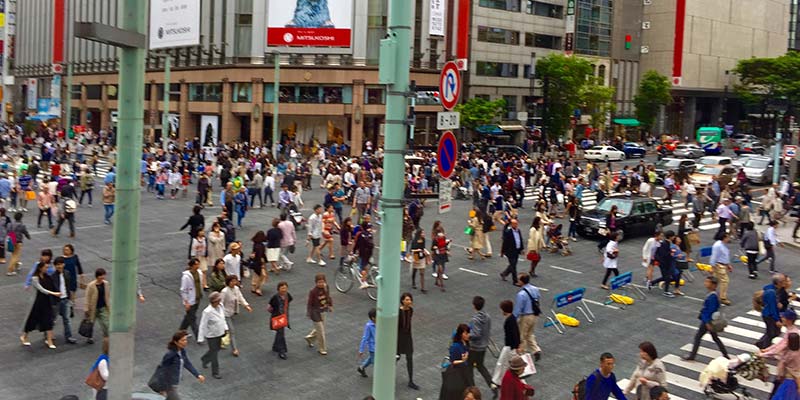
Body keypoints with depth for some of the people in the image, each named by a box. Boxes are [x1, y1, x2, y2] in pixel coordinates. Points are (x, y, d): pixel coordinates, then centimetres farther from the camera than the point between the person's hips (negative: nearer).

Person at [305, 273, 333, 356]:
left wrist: (330, 305, 2)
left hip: (322, 311, 7)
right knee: (320, 331, 1)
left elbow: (328, 297, 9)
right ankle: (322, 349, 17)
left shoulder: (325, 288, -7)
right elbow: (309, 303, -18)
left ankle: (309, 338, 48)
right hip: (315, 312, -7)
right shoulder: (313, 291, -25)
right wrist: (309, 314, -16)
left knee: (320, 328, 23)